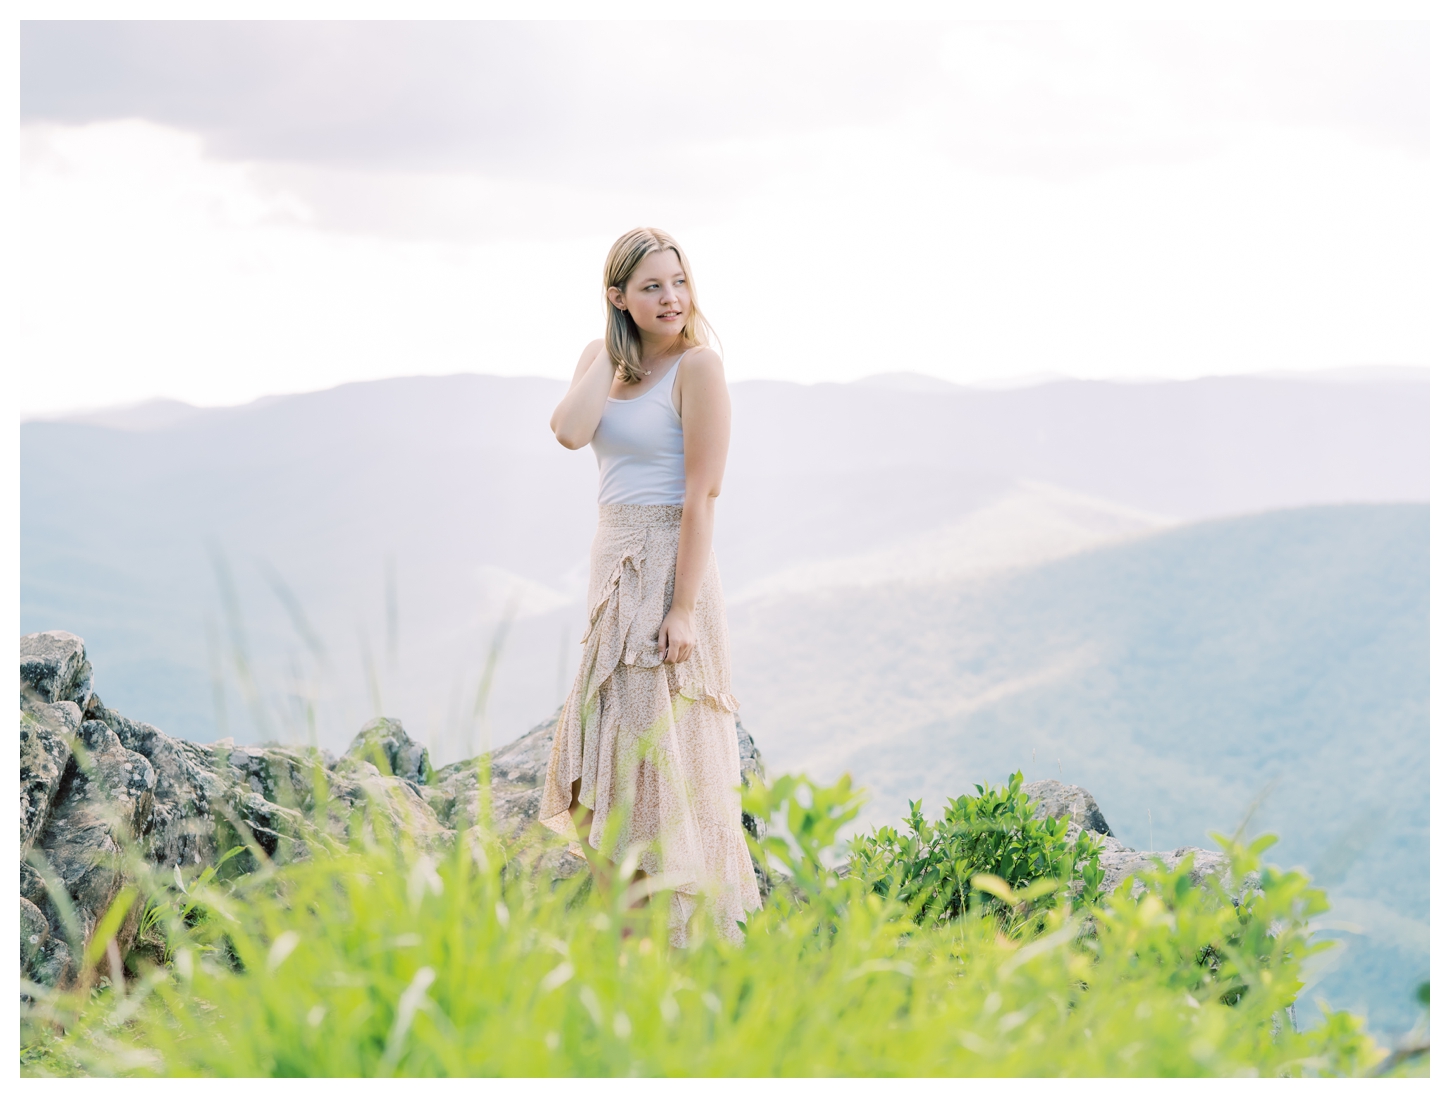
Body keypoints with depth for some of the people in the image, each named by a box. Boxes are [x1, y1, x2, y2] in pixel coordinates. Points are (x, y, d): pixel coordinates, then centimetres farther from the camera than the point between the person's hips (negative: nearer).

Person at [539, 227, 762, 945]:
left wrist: (684, 608, -21)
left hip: (668, 568, -7)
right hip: (613, 563, 8)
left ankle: (687, 929, 4)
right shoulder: (603, 360, 9)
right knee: (615, 745, 12)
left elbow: (702, 495, -16)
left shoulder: (697, 367, -11)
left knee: (661, 748, -5)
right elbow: (570, 431, -12)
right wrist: (611, 347, -6)